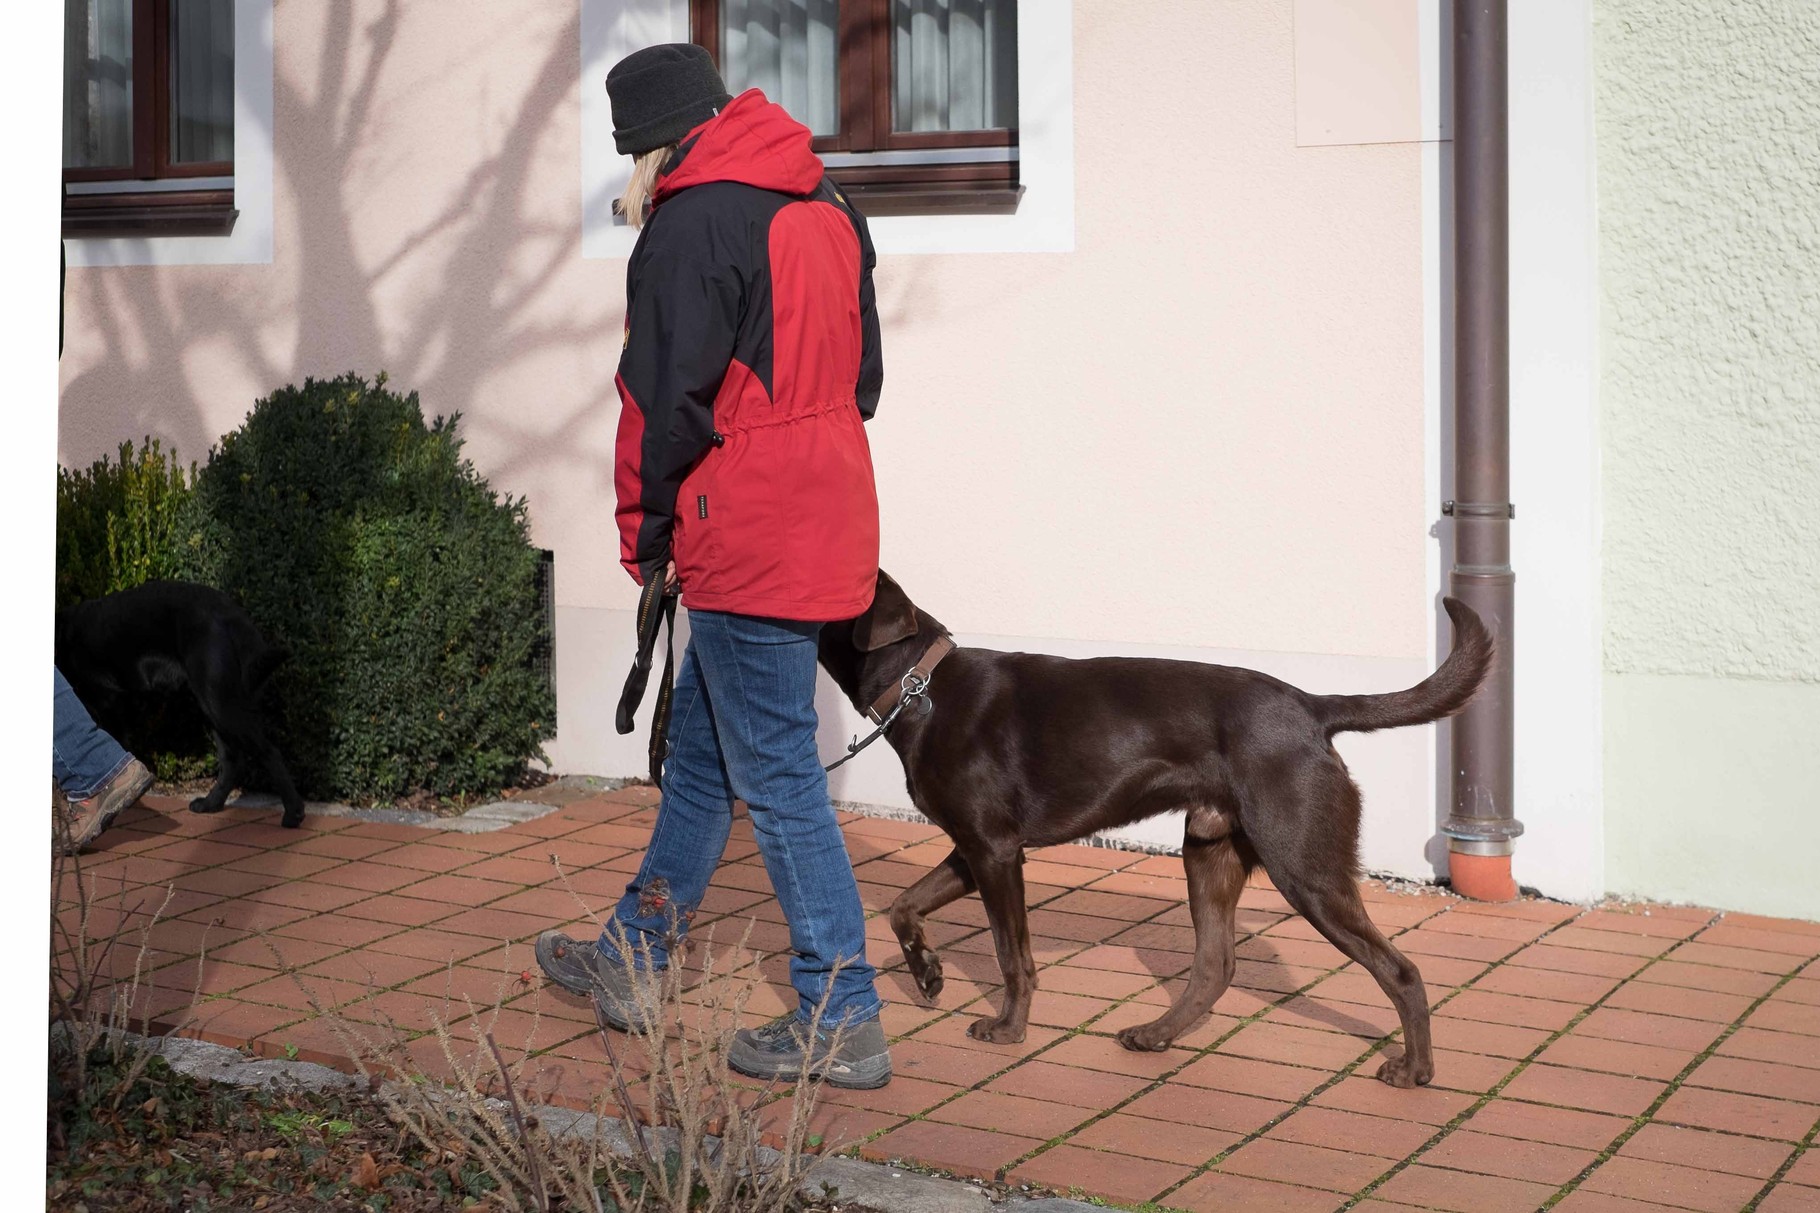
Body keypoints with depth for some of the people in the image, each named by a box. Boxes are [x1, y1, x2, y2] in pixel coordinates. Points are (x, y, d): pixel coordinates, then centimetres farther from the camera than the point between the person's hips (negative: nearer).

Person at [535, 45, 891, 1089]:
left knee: (778, 778, -3)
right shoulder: (828, 208, 13)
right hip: (827, 523, 10)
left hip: (745, 543, -10)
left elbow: (666, 398, -15)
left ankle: (843, 1022, 3)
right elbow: (862, 372, 18)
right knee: (700, 753, 20)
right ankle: (634, 964, 33)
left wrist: (643, 536, -1)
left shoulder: (694, 224, -15)